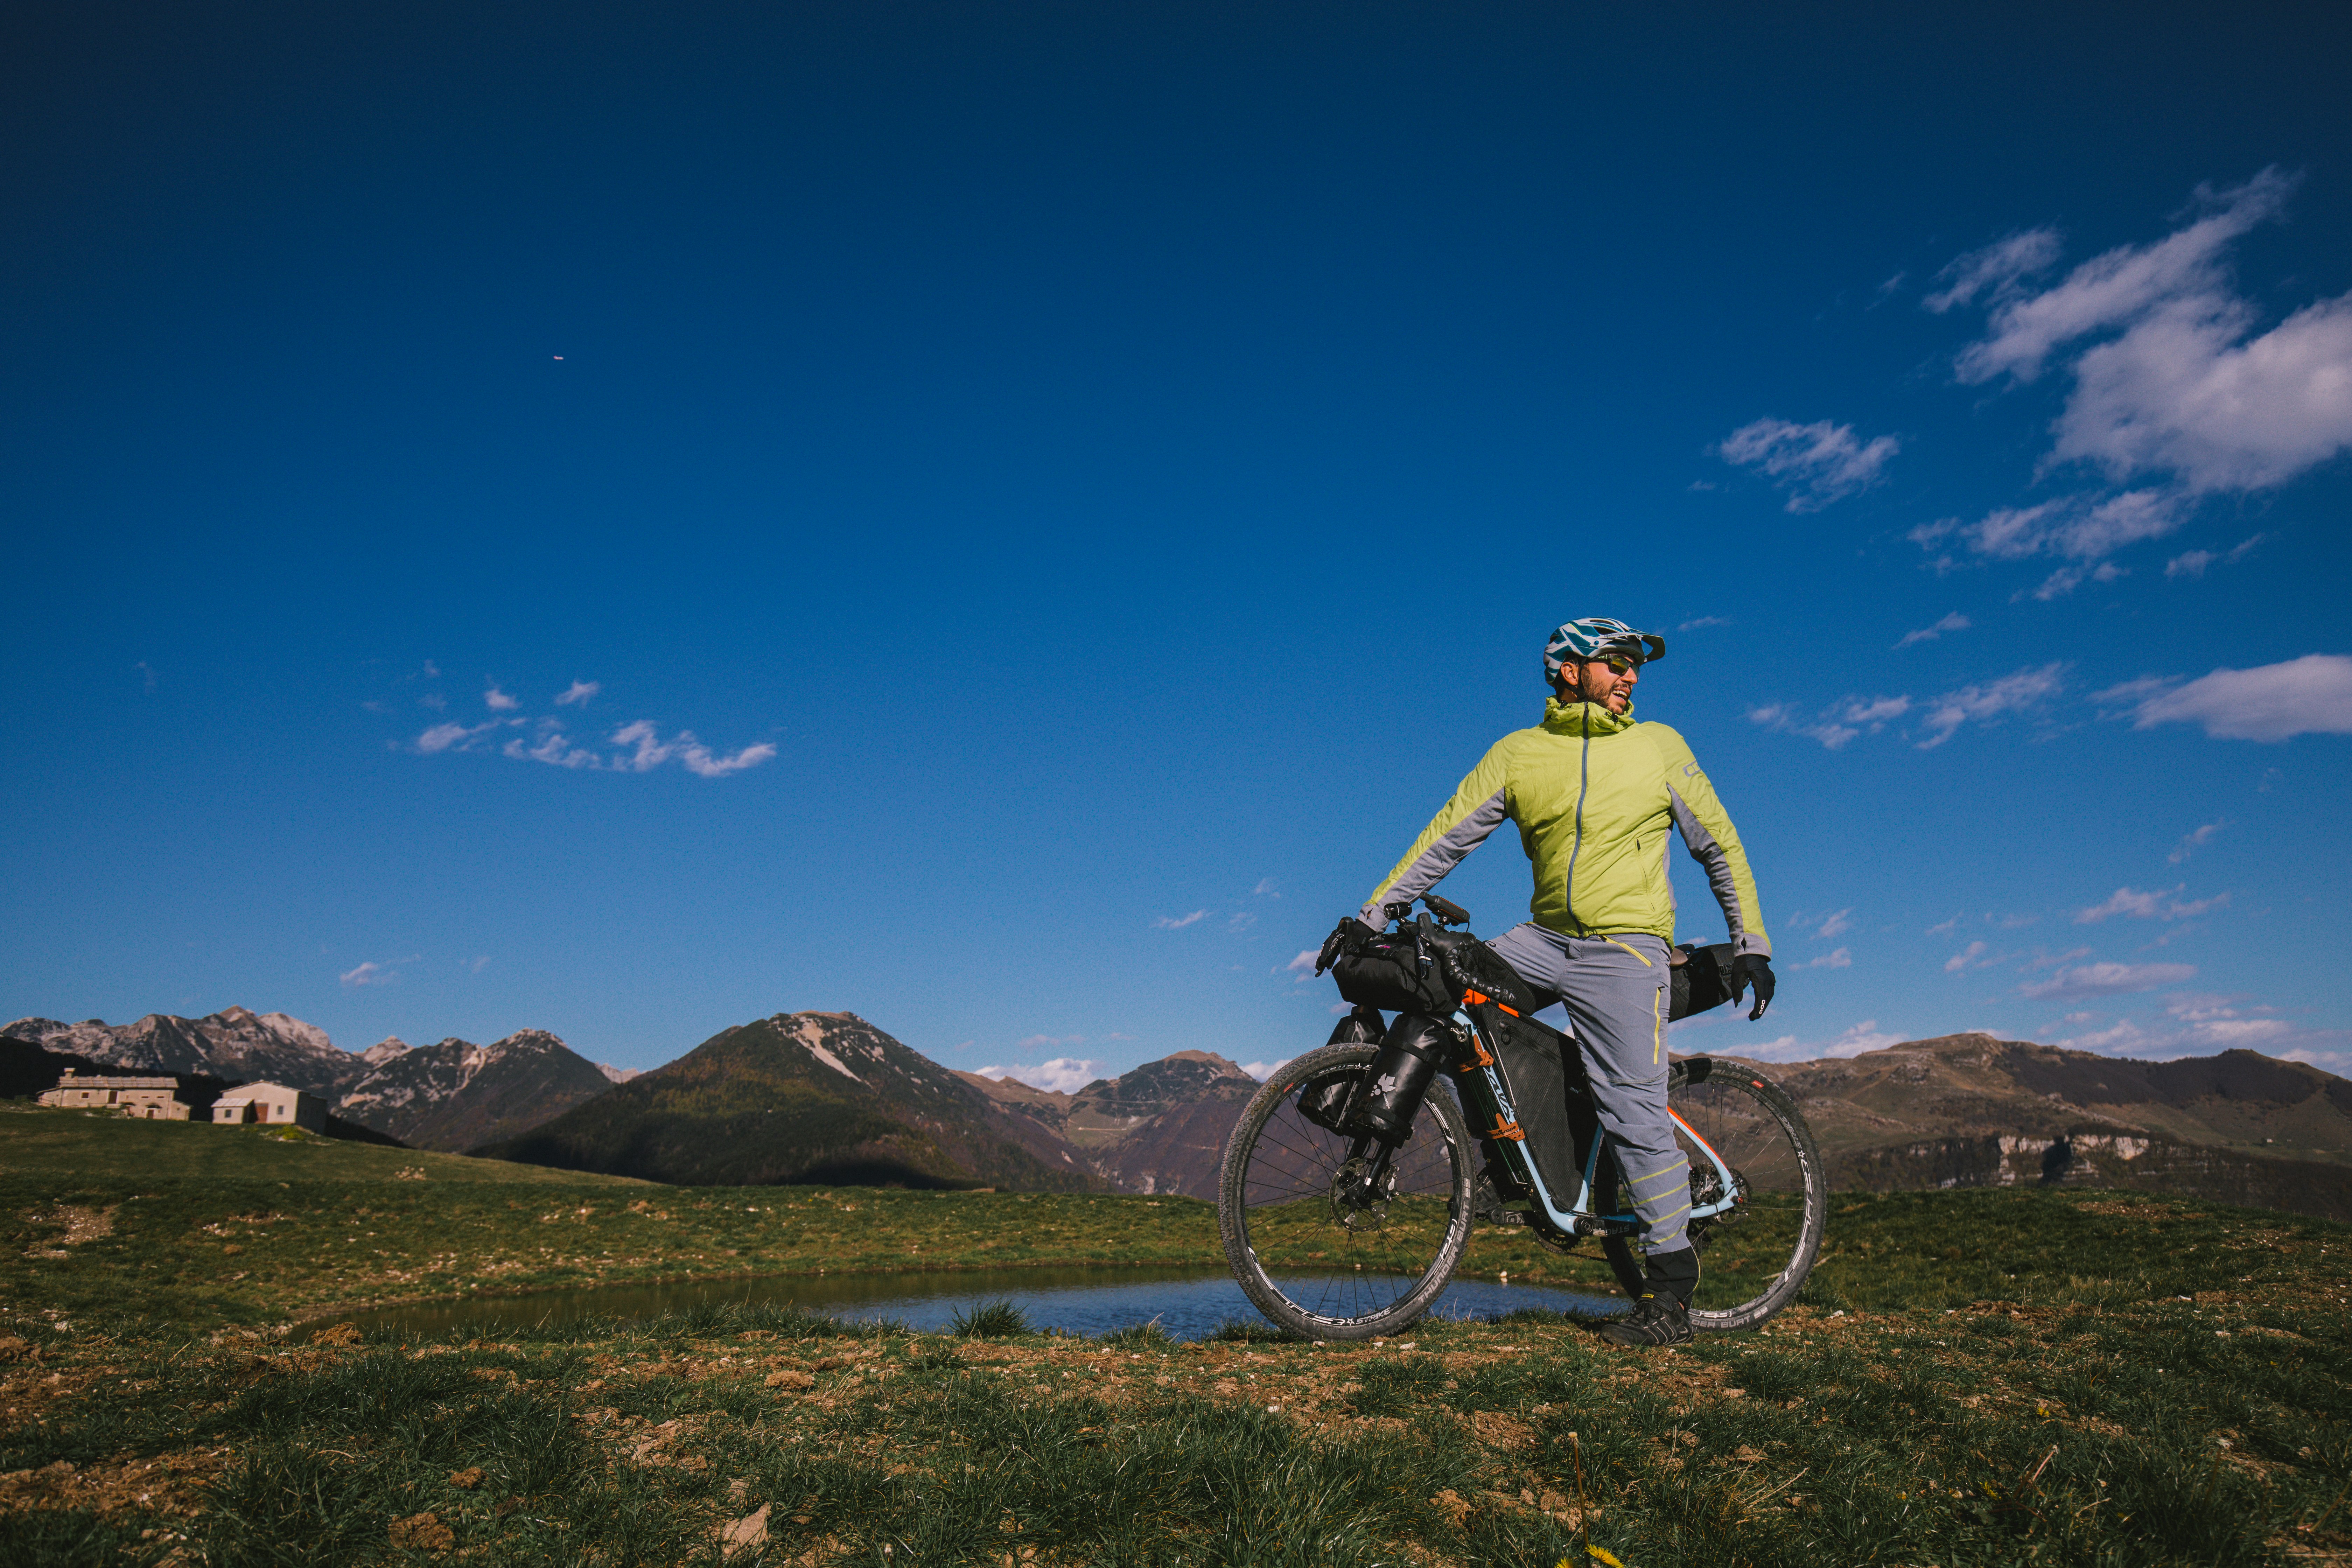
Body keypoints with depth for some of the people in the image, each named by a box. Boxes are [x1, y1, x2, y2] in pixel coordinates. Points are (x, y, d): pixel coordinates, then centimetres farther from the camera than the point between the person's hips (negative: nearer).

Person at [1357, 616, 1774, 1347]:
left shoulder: (1659, 747, 4)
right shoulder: (1519, 754, 5)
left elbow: (1720, 847, 10)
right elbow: (1445, 839, 3)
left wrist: (1752, 944, 6)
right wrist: (1373, 914, -3)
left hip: (1624, 949, -3)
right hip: (1545, 938, 3)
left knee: (1636, 1115, -7)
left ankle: (1671, 1291, 5)